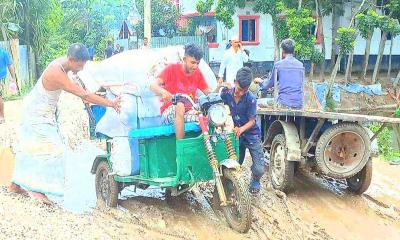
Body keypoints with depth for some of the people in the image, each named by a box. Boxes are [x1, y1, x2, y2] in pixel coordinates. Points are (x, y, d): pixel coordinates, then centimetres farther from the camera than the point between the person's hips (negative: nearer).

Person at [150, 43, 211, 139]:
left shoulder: (197, 73, 6)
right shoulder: (172, 69, -6)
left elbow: (208, 92, 4)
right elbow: (153, 86, -18)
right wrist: (163, 92, -41)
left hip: (188, 113, 3)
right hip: (170, 112, -3)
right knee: (180, 105, -37)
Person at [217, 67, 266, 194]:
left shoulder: (251, 99, -20)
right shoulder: (227, 93, -10)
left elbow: (252, 121, -16)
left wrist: (241, 129, -32)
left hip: (251, 134, -3)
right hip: (236, 134, 3)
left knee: (259, 169, -10)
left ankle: (255, 180, 26)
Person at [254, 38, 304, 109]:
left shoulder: (278, 64, -3)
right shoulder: (300, 65, 8)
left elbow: (269, 84, 9)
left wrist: (260, 81, 31)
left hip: (284, 103, -5)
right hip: (299, 104, 5)